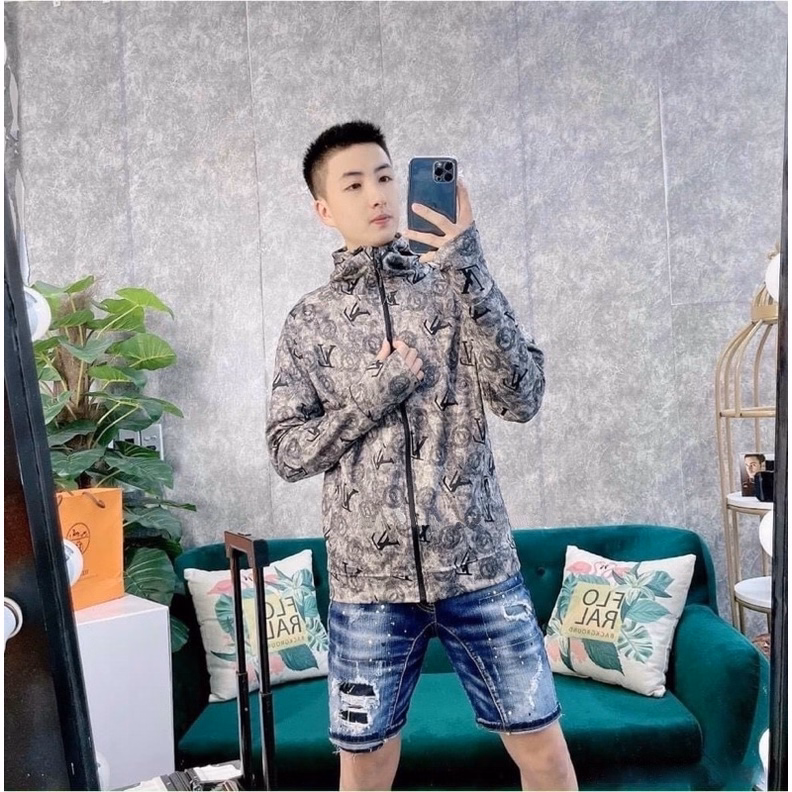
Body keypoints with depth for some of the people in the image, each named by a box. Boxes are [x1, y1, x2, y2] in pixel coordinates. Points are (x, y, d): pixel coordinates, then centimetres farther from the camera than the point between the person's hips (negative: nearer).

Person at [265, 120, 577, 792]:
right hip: (368, 581, 0)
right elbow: (287, 453, 0)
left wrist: (471, 272, -19)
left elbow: (522, 399, -11)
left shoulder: (456, 286, 3)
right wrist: (376, 393, -13)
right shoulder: (310, 320, 4)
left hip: (478, 566, 0)